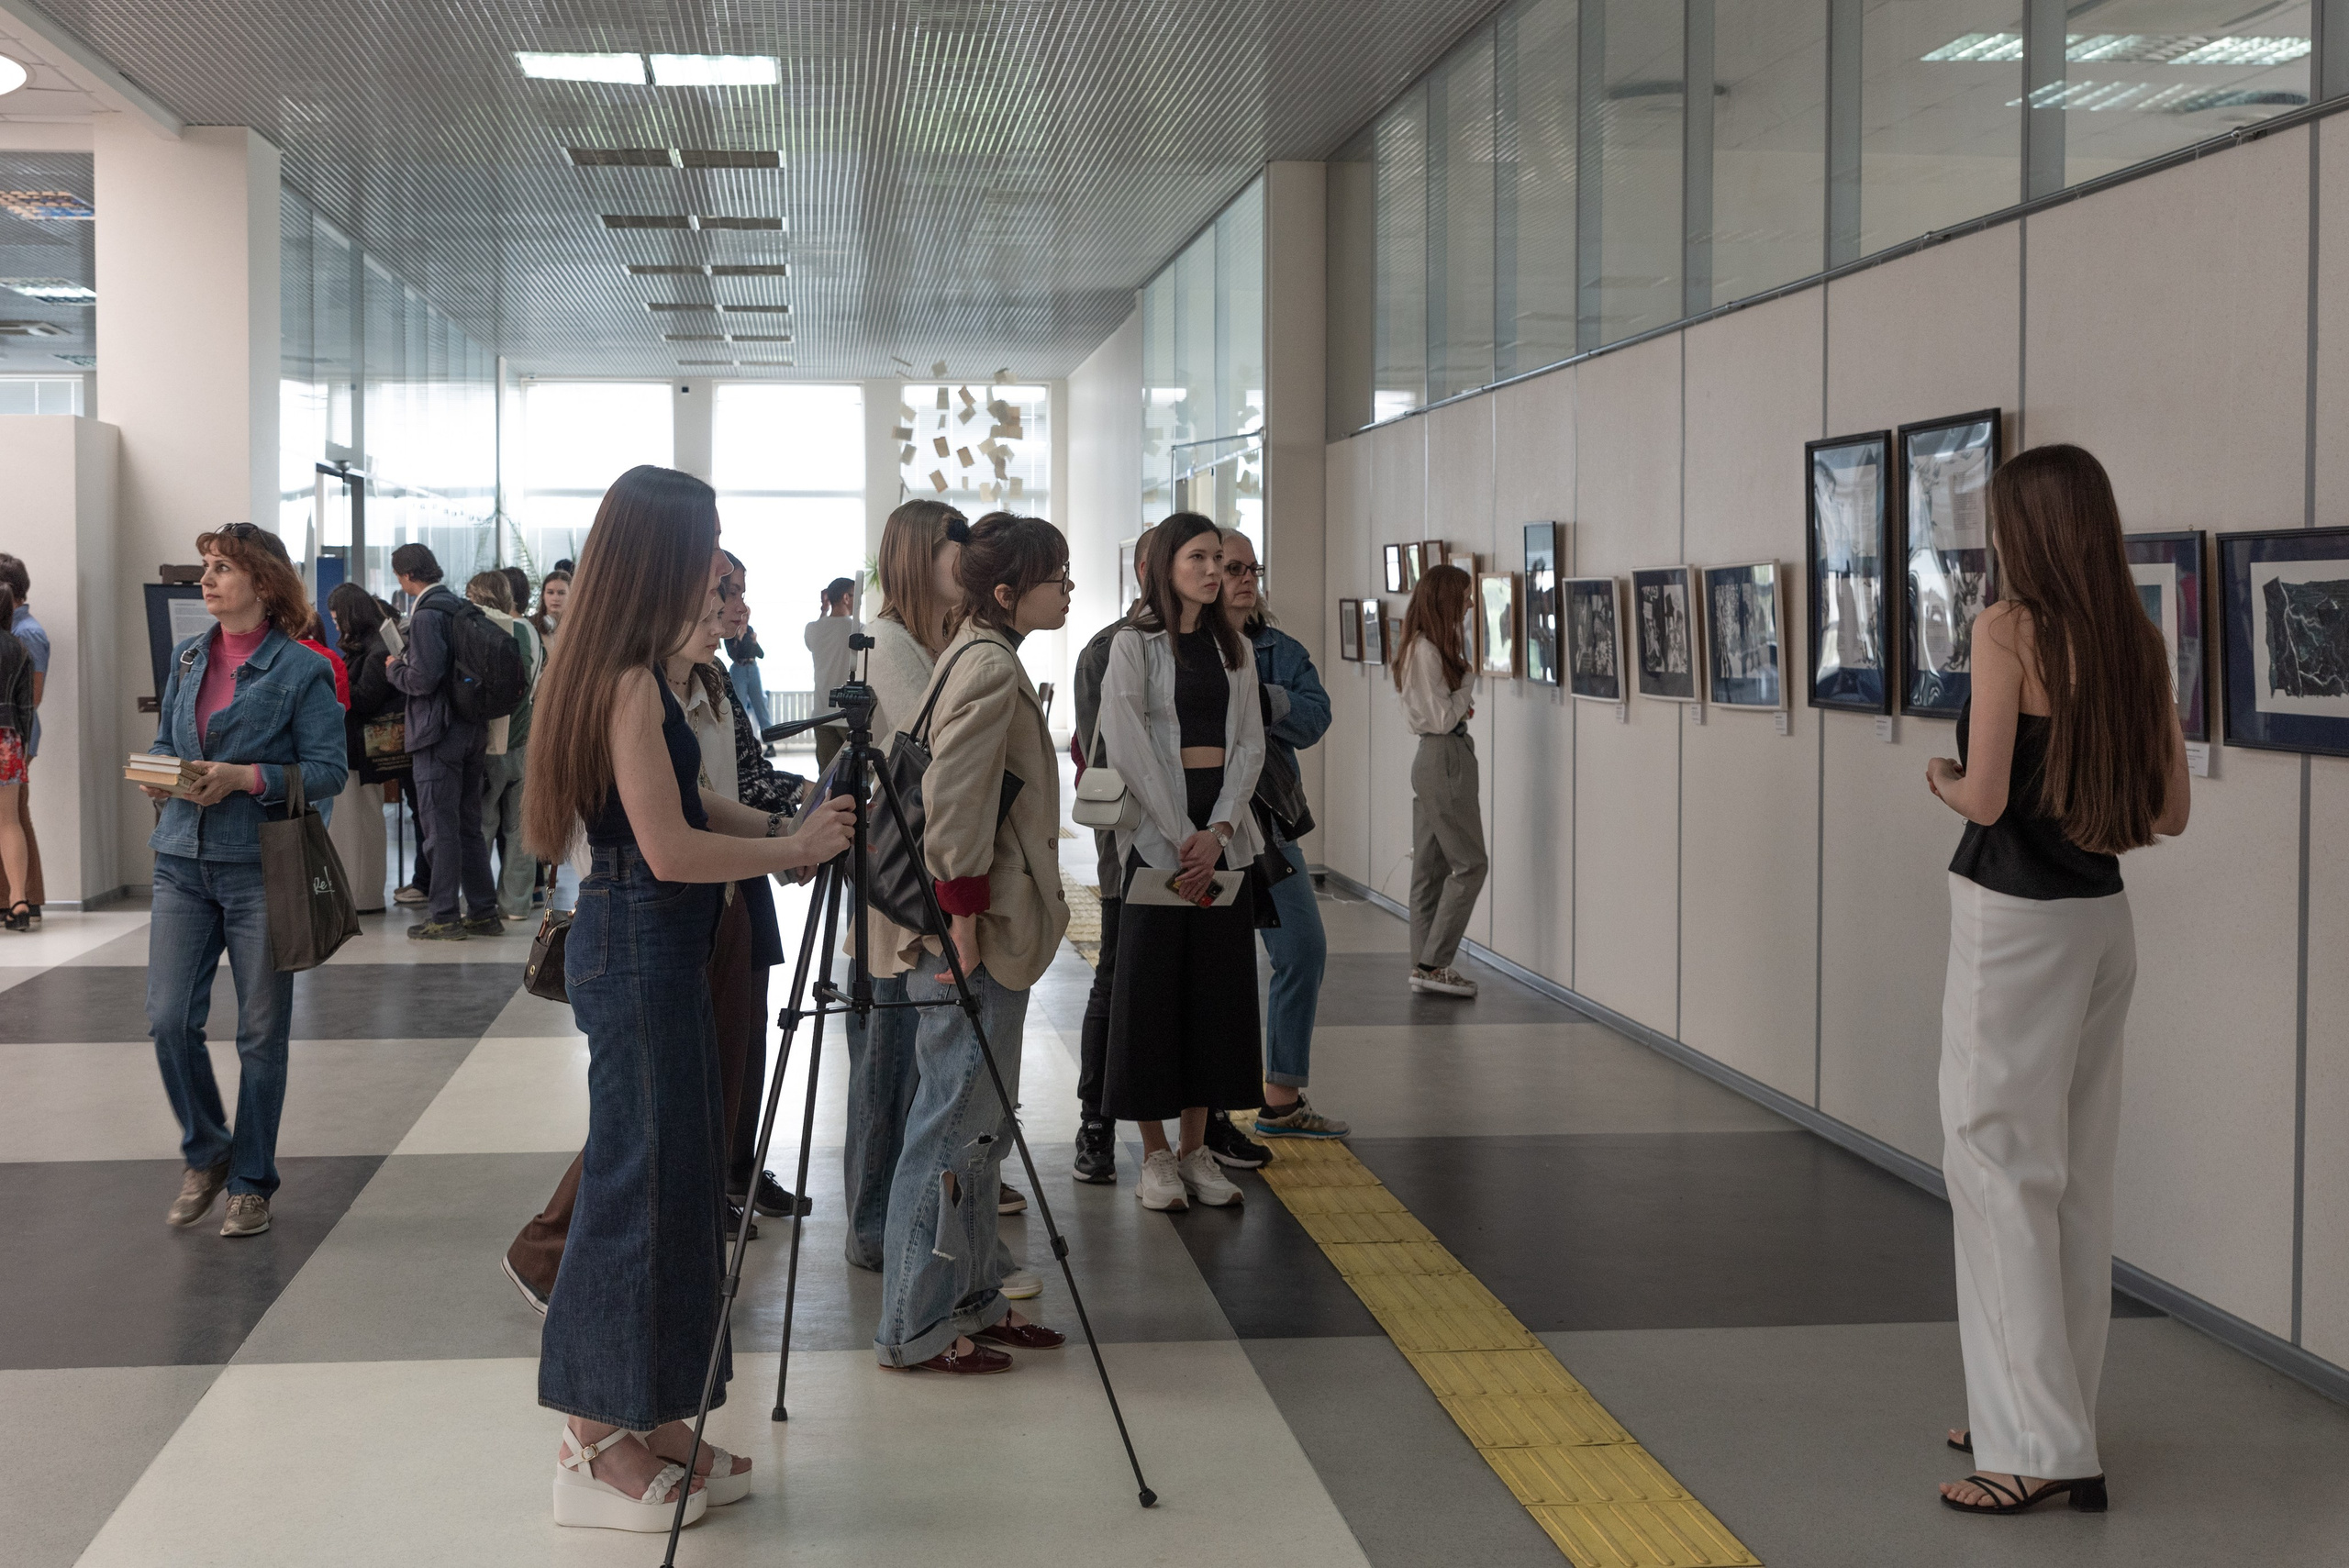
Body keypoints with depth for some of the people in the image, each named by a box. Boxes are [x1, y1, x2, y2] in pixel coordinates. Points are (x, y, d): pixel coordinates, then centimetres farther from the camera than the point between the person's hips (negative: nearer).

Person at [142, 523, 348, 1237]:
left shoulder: (301, 669, -5)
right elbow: (165, 740, 19)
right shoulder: (187, 657, 11)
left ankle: (251, 1181, 18)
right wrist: (158, 775, -3)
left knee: (261, 1032, 4)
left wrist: (245, 777, -20)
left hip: (262, 866, -4)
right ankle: (205, 1152, 21)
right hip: (183, 859, 4)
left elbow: (328, 770, -8)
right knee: (169, 1020, -3)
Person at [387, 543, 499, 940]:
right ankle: (483, 912, 17)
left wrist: (396, 668, -1)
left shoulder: (426, 615, -15)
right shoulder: (463, 608, 11)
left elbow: (423, 679, -21)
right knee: (469, 825, 14)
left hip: (439, 734, -8)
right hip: (474, 729, 8)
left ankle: (444, 917, -1)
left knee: (440, 826, -3)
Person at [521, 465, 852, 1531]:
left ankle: (646, 1418, 23)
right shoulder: (630, 683, -18)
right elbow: (670, 850, -21)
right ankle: (599, 1442, 7)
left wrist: (783, 827, 8)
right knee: (640, 1178, -3)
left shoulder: (627, 675, 12)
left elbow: (686, 807, 20)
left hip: (650, 948, 10)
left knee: (671, 1174, 14)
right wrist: (798, 846, -11)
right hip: (638, 949, -10)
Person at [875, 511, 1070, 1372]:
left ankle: (972, 1298, 26)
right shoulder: (989, 666, -17)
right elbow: (954, 802, -23)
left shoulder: (980, 655, 15)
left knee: (981, 1120, 16)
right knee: (957, 1121, -4)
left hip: (989, 930, 11)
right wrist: (964, 921, -22)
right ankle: (916, 1327, 4)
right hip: (976, 934, -11)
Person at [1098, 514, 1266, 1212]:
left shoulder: (1233, 648, 12)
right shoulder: (1134, 645, -3)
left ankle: (1196, 1148, 12)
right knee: (1153, 986, -2)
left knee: (1217, 984, 5)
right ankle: (1155, 1154, 6)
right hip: (1158, 827, -5)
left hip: (1224, 829, 5)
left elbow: (1250, 743, 6)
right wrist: (1181, 833, -15)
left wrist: (1217, 829, -8)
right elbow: (1126, 746, -11)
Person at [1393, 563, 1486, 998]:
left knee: (1431, 866, 10)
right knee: (1469, 864, -6)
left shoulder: (1425, 647, 14)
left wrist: (1461, 702, -1)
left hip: (1433, 759, 10)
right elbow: (1442, 718, -17)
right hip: (1446, 757, -10)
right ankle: (1433, 964, -7)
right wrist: (1468, 687, -4)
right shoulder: (1427, 652, -16)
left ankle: (1425, 965, 13)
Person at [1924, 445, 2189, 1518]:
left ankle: (2038, 1447, 3)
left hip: (2014, 919, -7)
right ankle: (2052, 1412, 27)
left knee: (2001, 1169, 0)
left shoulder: (2010, 629, -13)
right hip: (2101, 917, 7)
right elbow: (2169, 812, 8)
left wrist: (1941, 779, 3)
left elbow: (1985, 796, -17)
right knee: (2078, 1176, 15)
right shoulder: (2136, 641, 6)